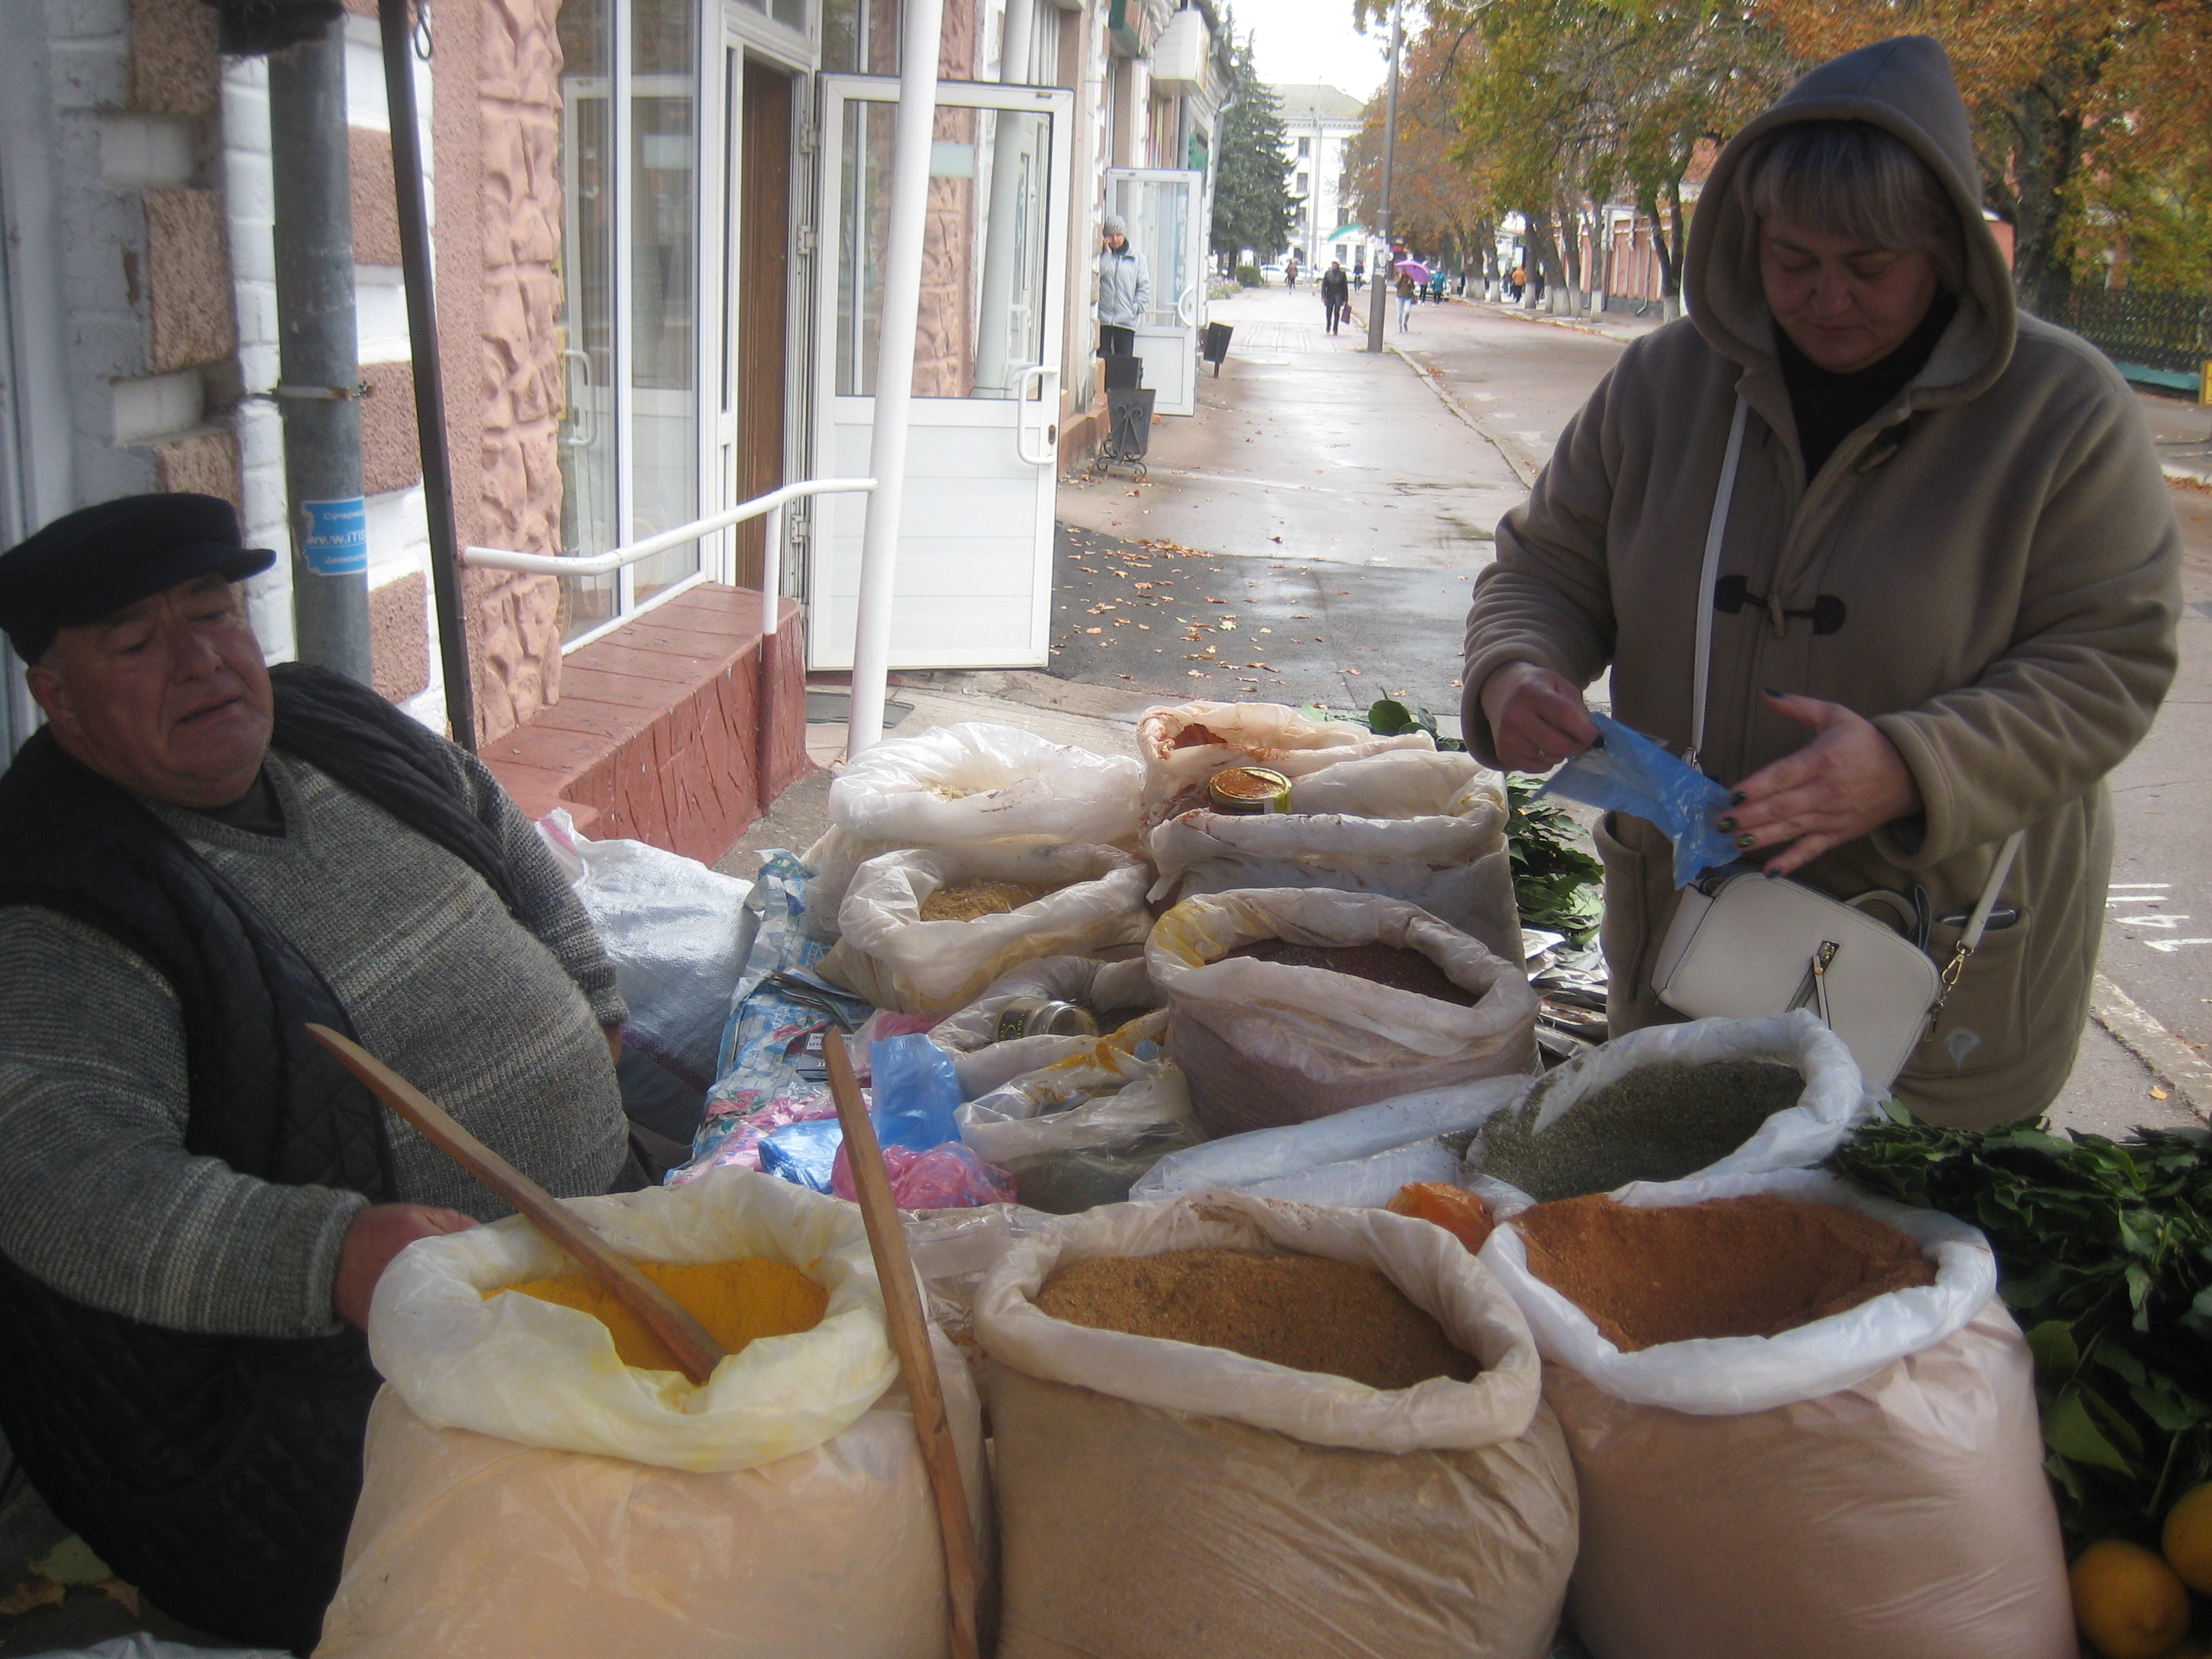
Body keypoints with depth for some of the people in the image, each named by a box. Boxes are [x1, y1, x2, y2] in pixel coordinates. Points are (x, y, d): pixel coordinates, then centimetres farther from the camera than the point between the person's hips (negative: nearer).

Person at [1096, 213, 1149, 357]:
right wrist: (1106, 253, -5)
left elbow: (1144, 285, 8)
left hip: (1126, 320, 0)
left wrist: (1137, 307, -4)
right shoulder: (1101, 256, 9)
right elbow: (1096, 274, -10)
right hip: (1102, 319, 0)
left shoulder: (1137, 257, 9)